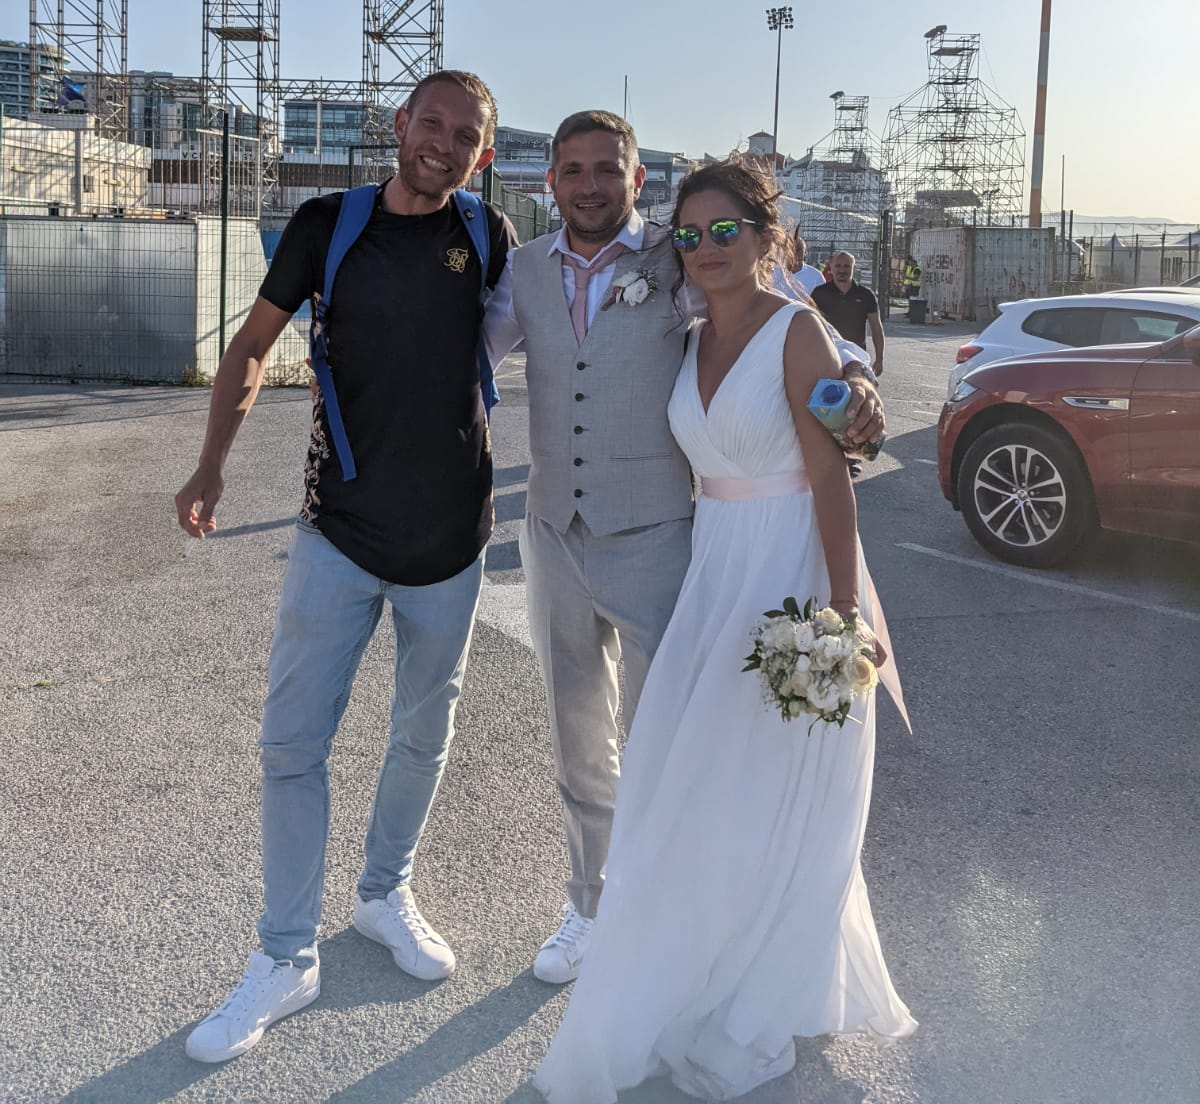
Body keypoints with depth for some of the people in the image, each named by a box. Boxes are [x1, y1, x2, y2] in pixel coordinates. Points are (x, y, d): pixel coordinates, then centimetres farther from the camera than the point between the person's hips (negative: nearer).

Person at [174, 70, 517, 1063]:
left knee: (424, 737, 15)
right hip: (340, 532, -1)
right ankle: (287, 960, 12)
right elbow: (254, 343, 5)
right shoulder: (329, 225, -4)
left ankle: (387, 896, 39)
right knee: (293, 740, -2)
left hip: (451, 539, 1)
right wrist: (213, 463, -3)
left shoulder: (487, 235, -1)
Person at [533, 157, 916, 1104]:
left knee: (772, 800, 5)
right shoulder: (693, 343, 9)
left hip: (792, 571, -7)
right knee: (703, 794, 15)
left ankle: (754, 1023, 26)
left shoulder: (797, 331, -12)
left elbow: (832, 477, -17)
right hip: (715, 571, 7)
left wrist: (844, 610, -23)